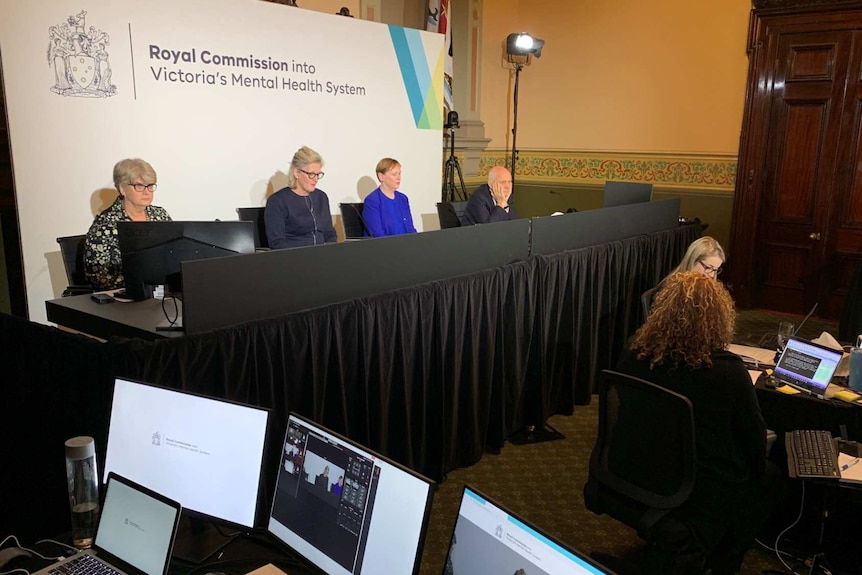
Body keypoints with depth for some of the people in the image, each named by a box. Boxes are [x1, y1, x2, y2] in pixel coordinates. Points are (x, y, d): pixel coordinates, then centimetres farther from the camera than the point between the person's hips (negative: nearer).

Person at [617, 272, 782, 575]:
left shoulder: (633, 356, -13)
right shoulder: (728, 371, -25)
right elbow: (754, 436, -9)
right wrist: (757, 468, 14)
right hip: (703, 498, -5)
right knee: (771, 478, 25)